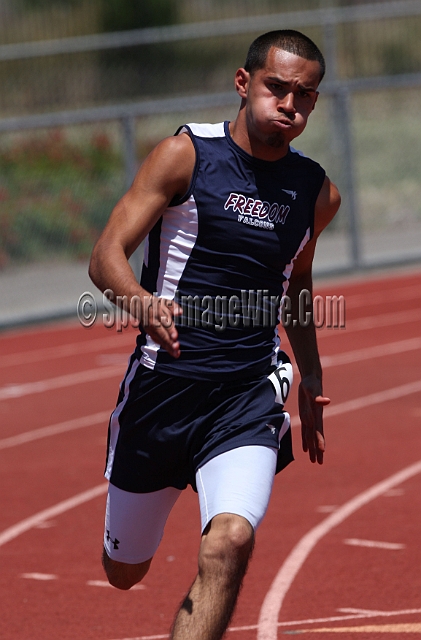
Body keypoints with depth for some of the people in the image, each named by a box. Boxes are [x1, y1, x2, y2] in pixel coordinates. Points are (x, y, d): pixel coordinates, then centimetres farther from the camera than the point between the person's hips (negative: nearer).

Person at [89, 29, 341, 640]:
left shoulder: (318, 193, 6)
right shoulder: (186, 154, -6)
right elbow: (107, 256, -11)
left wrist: (310, 374, 18)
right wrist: (145, 304, -32)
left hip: (250, 395, 1)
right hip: (164, 379, -1)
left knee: (229, 545, -25)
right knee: (125, 570, 15)